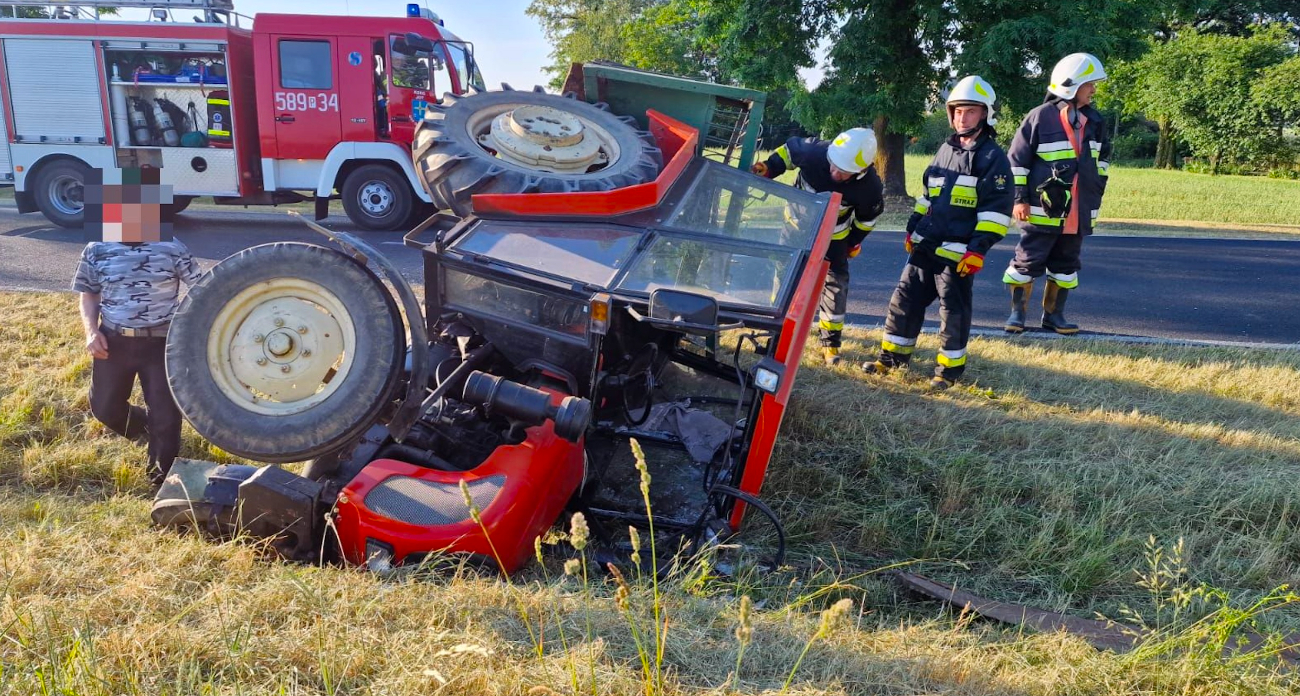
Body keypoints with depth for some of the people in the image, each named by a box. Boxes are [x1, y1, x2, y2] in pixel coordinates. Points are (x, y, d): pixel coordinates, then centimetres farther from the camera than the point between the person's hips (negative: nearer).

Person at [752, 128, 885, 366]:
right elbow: (789, 149, -12)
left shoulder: (870, 188, -32)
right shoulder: (814, 152, -35)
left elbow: (868, 215, -9)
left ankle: (831, 341, 8)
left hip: (833, 235, -1)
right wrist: (767, 169, -22)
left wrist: (855, 240, 1)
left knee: (836, 282, -3)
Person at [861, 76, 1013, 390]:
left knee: (953, 311, 0)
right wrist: (912, 230, 18)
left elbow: (996, 209, -12)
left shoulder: (993, 157, -6)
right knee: (905, 300, 9)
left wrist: (978, 249, -17)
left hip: (958, 253, -7)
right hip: (925, 246, 7)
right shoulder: (946, 150, 16)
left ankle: (949, 368, 13)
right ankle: (892, 356, 21)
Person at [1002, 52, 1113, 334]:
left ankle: (1053, 314, 22)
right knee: (1027, 262, 1)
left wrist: (1097, 190, 19)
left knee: (1065, 264, 12)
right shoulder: (1041, 116, -10)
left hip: (1078, 212, 6)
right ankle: (1017, 313, 12)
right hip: (1042, 209, -6)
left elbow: (1102, 157, 23)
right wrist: (1020, 198, -11)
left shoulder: (1094, 120, 8)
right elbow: (1017, 159, -8)